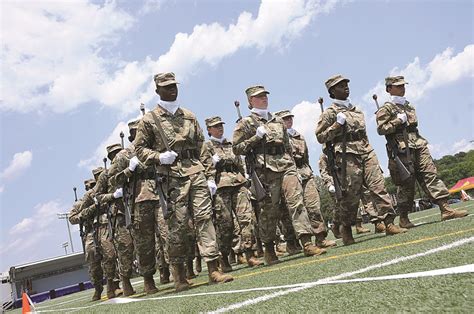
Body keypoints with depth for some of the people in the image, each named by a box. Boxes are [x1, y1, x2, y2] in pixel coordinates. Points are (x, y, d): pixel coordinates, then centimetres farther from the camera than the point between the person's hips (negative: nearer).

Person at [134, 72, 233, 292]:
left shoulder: (189, 116, 16)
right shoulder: (149, 119, 4)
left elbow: (200, 140, 26)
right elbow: (140, 148, 4)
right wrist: (159, 157, -12)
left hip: (195, 170, 4)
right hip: (172, 175, -4)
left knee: (204, 216, -4)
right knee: (178, 223, -2)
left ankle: (213, 269, -3)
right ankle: (179, 273, 13)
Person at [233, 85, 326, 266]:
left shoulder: (278, 121, 22)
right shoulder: (246, 123, 5)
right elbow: (237, 149, -1)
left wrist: (292, 166, 20)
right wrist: (257, 137, -10)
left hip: (286, 166, 4)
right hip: (266, 171, -4)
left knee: (297, 201, -11)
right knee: (269, 211, 1)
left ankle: (307, 244, -15)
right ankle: (269, 251, 16)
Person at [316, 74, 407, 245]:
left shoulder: (357, 110, 22)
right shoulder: (330, 113, 1)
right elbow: (320, 137, -3)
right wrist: (337, 124, -11)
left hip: (367, 152, 6)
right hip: (348, 157, -6)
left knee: (378, 186, -6)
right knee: (351, 195, -2)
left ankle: (389, 223, -6)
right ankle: (346, 228, 16)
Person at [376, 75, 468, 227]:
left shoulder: (409, 106, 23)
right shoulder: (386, 109, -2)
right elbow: (381, 129, -14)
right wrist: (398, 121, -17)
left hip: (418, 146, 7)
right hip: (402, 151, -7)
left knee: (431, 175, -4)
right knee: (406, 185, -3)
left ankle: (445, 209, -6)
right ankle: (403, 218, 9)